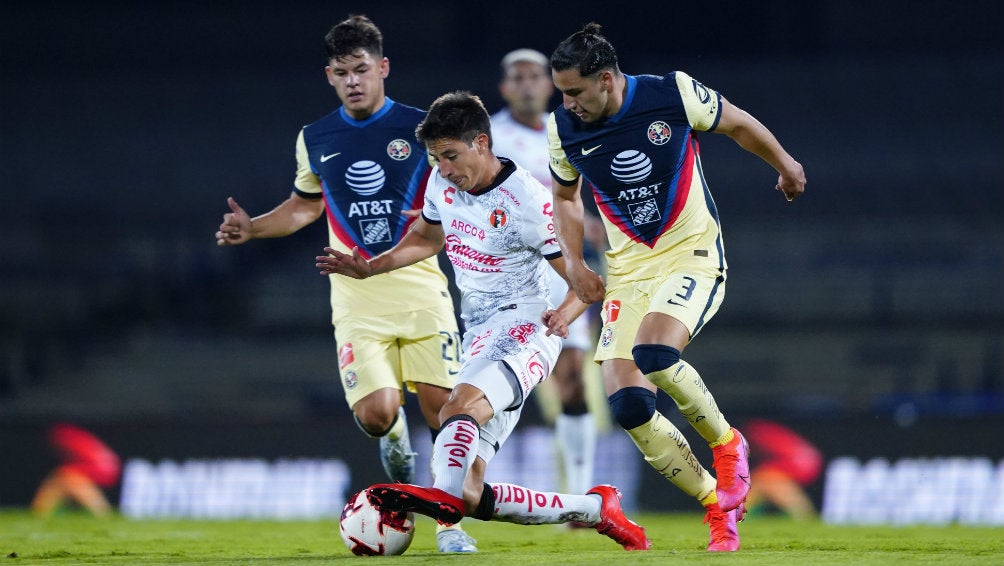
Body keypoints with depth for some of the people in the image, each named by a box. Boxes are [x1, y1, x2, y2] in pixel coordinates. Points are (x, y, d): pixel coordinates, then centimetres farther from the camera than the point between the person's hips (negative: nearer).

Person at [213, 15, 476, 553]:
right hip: (356, 294, 1)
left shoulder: (421, 127, -1)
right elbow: (305, 206, 25)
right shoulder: (314, 139, 9)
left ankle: (451, 523, 6)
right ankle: (395, 442, 24)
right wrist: (251, 227, 9)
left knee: (440, 406, -10)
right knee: (375, 414, -15)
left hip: (419, 284, -1)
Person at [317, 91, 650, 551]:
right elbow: (428, 238, 28)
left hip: (524, 329, -7)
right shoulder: (442, 183, 6)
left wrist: (565, 314, -31)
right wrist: (369, 268, 16)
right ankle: (596, 509, 9)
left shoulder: (528, 203, -14)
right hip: (480, 339, 8)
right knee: (472, 498, -2)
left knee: (460, 405, -39)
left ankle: (443, 494, -62)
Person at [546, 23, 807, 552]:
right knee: (626, 403, -14)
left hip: (693, 255, -4)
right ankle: (718, 505, 2)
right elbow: (565, 195, 18)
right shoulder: (564, 129, -3)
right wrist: (574, 261, 5)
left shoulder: (673, 94, -14)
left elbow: (737, 125, 6)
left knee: (653, 355, -31)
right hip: (628, 269, 4)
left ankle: (726, 442, -3)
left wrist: (785, 165, 21)